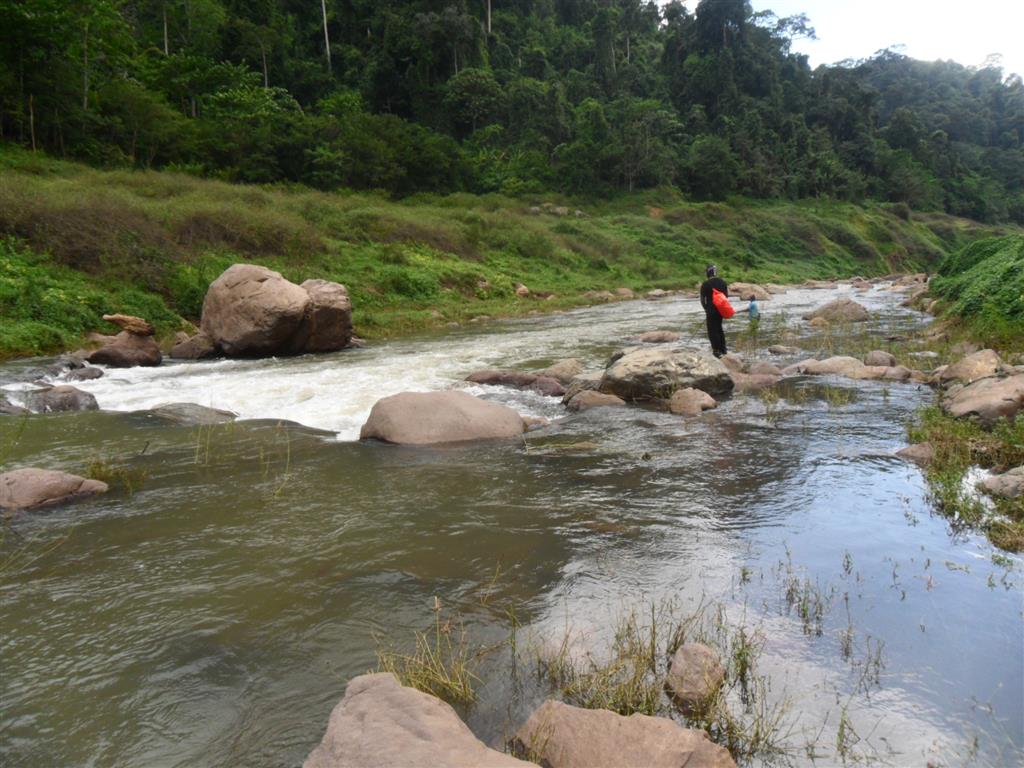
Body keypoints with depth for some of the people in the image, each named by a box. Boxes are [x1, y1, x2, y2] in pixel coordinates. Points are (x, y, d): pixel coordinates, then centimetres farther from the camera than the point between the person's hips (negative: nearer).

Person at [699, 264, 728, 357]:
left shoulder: (705, 284, -14)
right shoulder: (722, 282, 3)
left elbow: (702, 298, -9)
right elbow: (726, 295, 9)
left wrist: (705, 308, 6)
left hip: (711, 310, -6)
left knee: (712, 330, 2)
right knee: (719, 328, 20)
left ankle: (717, 351, 0)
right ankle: (723, 349, 24)